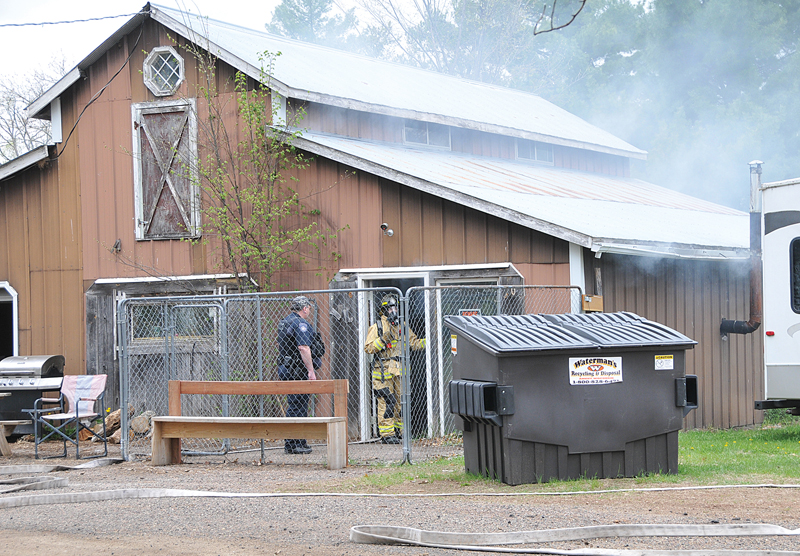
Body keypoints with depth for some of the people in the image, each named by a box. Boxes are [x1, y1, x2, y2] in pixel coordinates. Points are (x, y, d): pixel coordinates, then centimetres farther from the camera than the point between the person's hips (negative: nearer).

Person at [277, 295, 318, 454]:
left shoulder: (284, 322, 17)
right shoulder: (300, 323, -13)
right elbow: (303, 348, -22)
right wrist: (311, 370, -21)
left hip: (284, 368, 10)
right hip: (298, 370, -10)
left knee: (293, 405, 14)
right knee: (298, 407, -6)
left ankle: (290, 444, 15)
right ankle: (296, 444, -6)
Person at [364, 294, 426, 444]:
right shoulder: (377, 326, -3)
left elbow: (413, 343, 21)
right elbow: (368, 348, -9)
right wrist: (383, 339, -21)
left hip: (399, 370, 6)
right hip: (383, 371, -6)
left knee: (399, 401, 9)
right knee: (387, 402, -9)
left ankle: (398, 431, 18)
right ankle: (387, 435, -7)